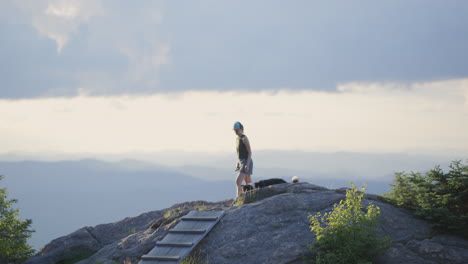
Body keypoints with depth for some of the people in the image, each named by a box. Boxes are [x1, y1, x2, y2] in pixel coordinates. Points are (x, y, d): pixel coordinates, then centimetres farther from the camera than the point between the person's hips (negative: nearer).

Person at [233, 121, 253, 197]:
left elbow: (250, 152, -15)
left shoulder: (244, 138, -13)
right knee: (249, 184, 14)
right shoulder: (237, 139, 14)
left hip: (247, 162, -9)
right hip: (241, 163, 9)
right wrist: (238, 165, 17)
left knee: (238, 181, -19)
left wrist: (247, 165, -22)